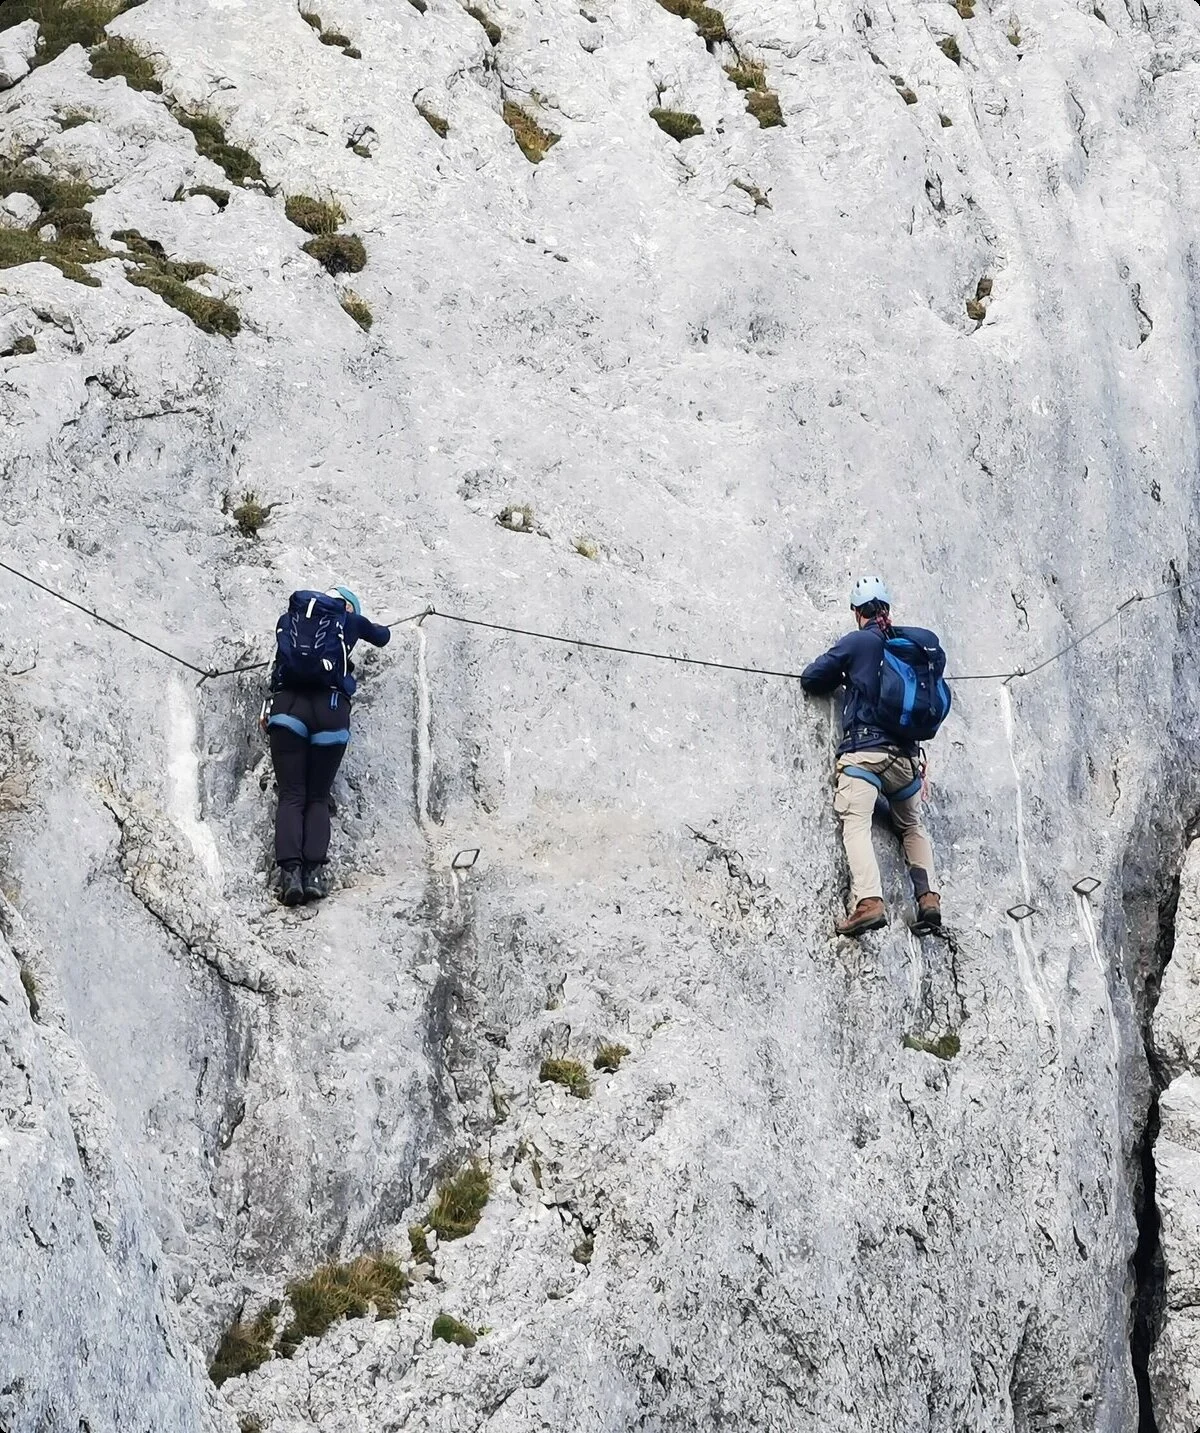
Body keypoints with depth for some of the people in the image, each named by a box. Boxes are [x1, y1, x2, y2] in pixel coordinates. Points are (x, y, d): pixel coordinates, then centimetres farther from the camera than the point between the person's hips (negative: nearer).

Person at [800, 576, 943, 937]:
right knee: (913, 826, 22)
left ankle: (869, 900, -37)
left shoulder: (857, 642, 1)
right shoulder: (921, 640, 11)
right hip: (906, 754, 5)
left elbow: (811, 678, 7)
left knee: (856, 823, -16)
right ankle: (928, 895, 2)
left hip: (864, 750, -5)